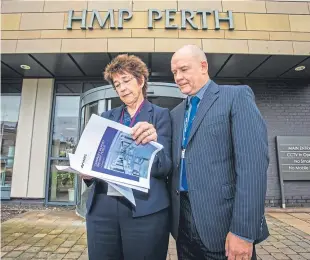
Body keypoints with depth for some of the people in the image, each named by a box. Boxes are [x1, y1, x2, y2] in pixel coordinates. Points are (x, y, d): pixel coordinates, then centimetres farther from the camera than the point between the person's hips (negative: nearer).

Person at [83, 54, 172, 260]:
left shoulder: (160, 114, 1)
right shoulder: (107, 116, 14)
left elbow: (165, 166, -7)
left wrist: (153, 142, -27)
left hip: (146, 210, -3)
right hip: (101, 207, 4)